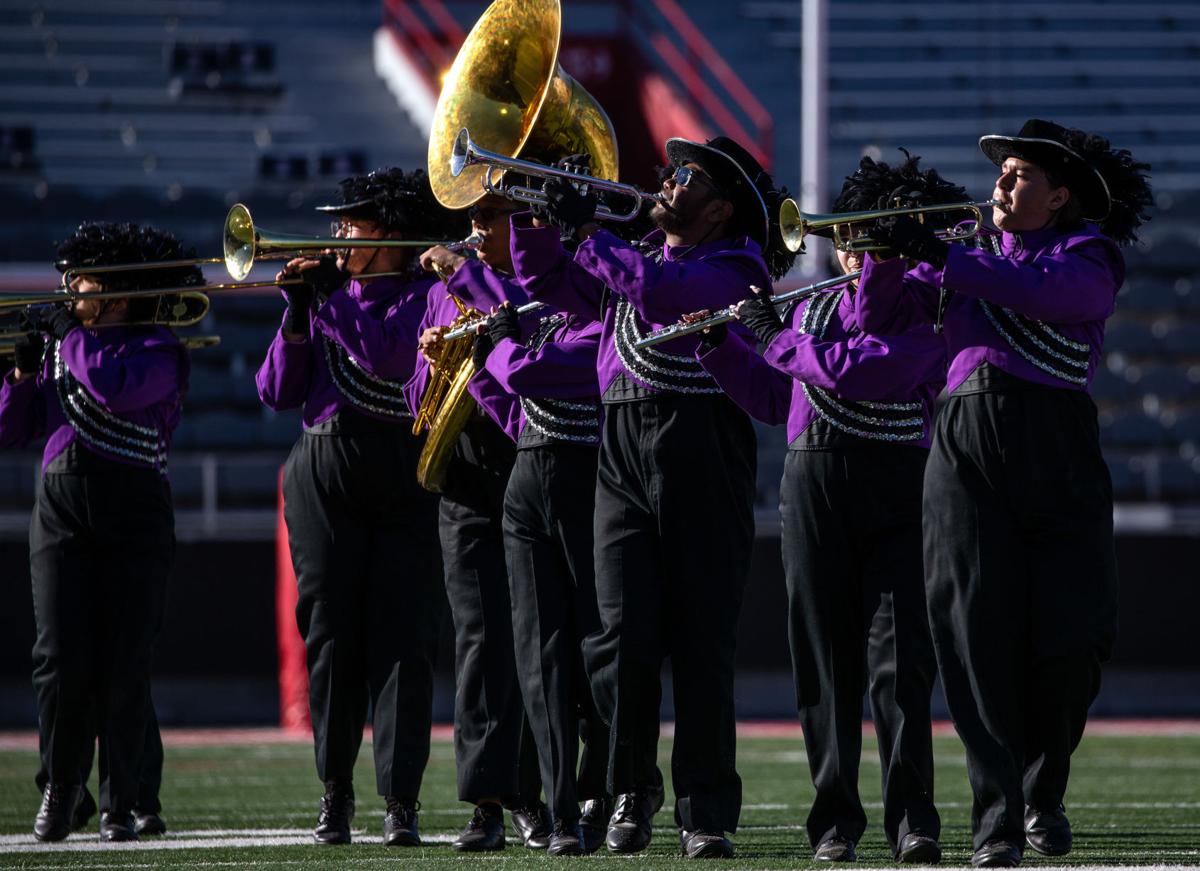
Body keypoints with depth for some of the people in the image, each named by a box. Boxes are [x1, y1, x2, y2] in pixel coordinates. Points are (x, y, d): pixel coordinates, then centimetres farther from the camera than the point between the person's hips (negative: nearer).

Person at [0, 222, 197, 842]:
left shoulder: (159, 350, 2)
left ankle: (120, 804, 3)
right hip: (60, 506, 4)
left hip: (133, 512, -4)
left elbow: (115, 390, -20)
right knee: (61, 658, -5)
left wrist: (72, 336, -6)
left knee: (124, 663, -3)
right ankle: (59, 793, 8)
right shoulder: (59, 346, 18)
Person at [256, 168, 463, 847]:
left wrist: (329, 296, -11)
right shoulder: (328, 292, 14)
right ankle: (336, 795, 12)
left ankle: (402, 801, -8)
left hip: (403, 480, -4)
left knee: (403, 637, -7)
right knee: (331, 636, 2)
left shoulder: (424, 294, 1)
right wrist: (298, 313, -2)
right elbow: (277, 393, 10)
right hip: (325, 477, 4)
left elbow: (389, 356, -18)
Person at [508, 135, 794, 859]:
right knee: (622, 640, -5)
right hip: (625, 453, 5)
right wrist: (539, 217, 9)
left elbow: (658, 291, -18)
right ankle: (634, 786, 13)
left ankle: (707, 814, 1)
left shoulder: (736, 265, -2)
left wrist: (586, 230, -9)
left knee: (701, 644, -4)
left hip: (703, 455, -5)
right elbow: (546, 283, 25)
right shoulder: (634, 258, 21)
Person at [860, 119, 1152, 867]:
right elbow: (876, 318, 17)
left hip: (1058, 454, -3)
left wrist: (940, 256, -18)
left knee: (1072, 637, -6)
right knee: (980, 637, -7)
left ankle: (1044, 792, 17)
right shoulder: (973, 258, 20)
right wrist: (887, 252, 0)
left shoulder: (1090, 257, 7)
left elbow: (1039, 292, -15)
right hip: (968, 450, 3)